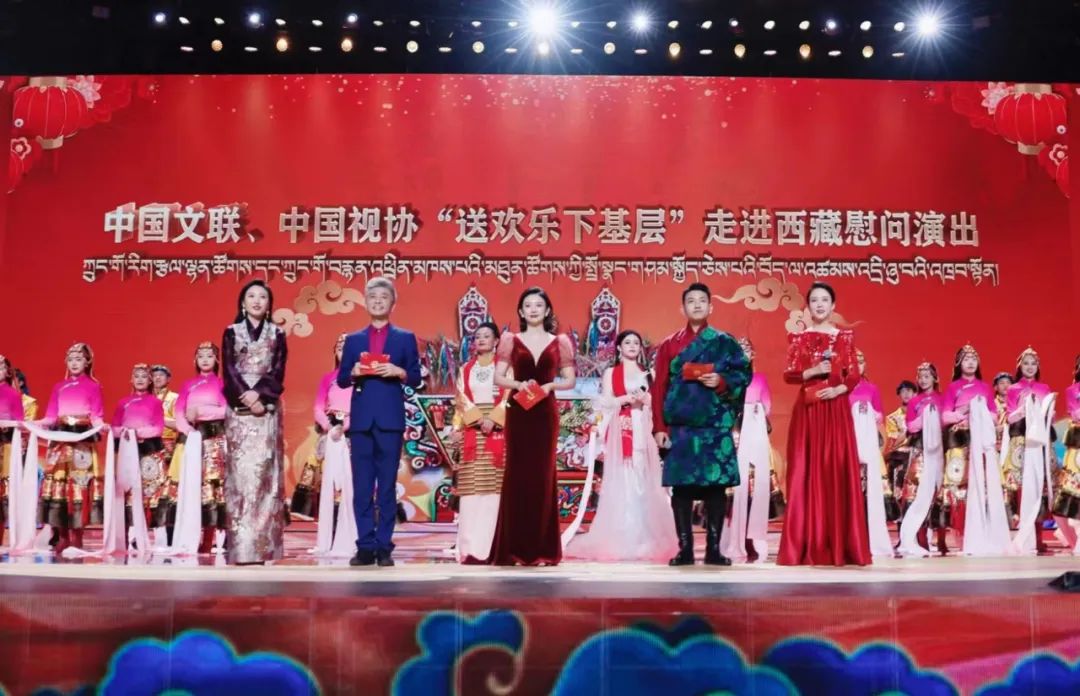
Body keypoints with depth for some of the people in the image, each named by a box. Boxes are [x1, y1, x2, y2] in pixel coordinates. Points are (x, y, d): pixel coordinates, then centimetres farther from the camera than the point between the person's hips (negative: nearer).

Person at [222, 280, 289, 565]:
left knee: (264, 472, -5)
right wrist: (247, 398, -12)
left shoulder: (277, 334, 11)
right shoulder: (231, 332, 10)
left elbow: (278, 373, 2)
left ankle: (262, 545, -4)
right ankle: (241, 545, -6)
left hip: (267, 410, 0)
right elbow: (229, 371, 1)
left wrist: (258, 393, -14)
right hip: (238, 410, 0)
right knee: (241, 472, -6)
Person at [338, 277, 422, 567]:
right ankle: (365, 546, 6)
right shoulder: (353, 340, 14)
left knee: (387, 486, 1)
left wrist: (399, 372, -14)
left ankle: (384, 546, 5)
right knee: (362, 487, 2)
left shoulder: (405, 338, 10)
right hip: (361, 420, 2)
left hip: (390, 420, -2)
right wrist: (353, 373, -9)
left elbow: (416, 379, 5)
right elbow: (341, 380, 11)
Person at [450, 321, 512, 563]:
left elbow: (508, 397, -2)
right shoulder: (465, 369, 15)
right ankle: (470, 547, -8)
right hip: (471, 431, 2)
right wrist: (479, 420, -10)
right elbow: (462, 400, 6)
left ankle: (488, 545, -6)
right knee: (471, 487, -5)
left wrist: (493, 420, -15)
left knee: (493, 486, -6)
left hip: (498, 430, -2)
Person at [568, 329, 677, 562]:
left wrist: (645, 399, -6)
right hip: (621, 431, -2)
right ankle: (619, 539, -8)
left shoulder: (648, 373, 18)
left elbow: (656, 402, 13)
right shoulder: (611, 373, 11)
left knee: (644, 483, -4)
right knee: (621, 481, -9)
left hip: (642, 432, 2)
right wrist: (627, 398, -12)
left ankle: (645, 538, -2)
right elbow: (606, 403, 1)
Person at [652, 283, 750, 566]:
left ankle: (714, 549, 7)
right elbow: (659, 388, 5)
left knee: (715, 485, 0)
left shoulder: (725, 343, 8)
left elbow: (743, 374, 5)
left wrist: (722, 382, -15)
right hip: (679, 426, 1)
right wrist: (659, 427, -3)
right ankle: (684, 549, 7)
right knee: (681, 486, 0)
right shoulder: (669, 345, 10)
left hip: (716, 426, 0)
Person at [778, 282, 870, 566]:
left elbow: (854, 375, 5)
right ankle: (806, 546, 0)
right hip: (807, 410, -1)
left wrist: (838, 389, -12)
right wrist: (813, 371, -14)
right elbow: (788, 374, 1)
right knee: (806, 473, -3)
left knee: (839, 472, -2)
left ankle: (840, 545, 2)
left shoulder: (845, 337, 10)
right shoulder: (799, 337, 7)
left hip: (837, 409, 1)